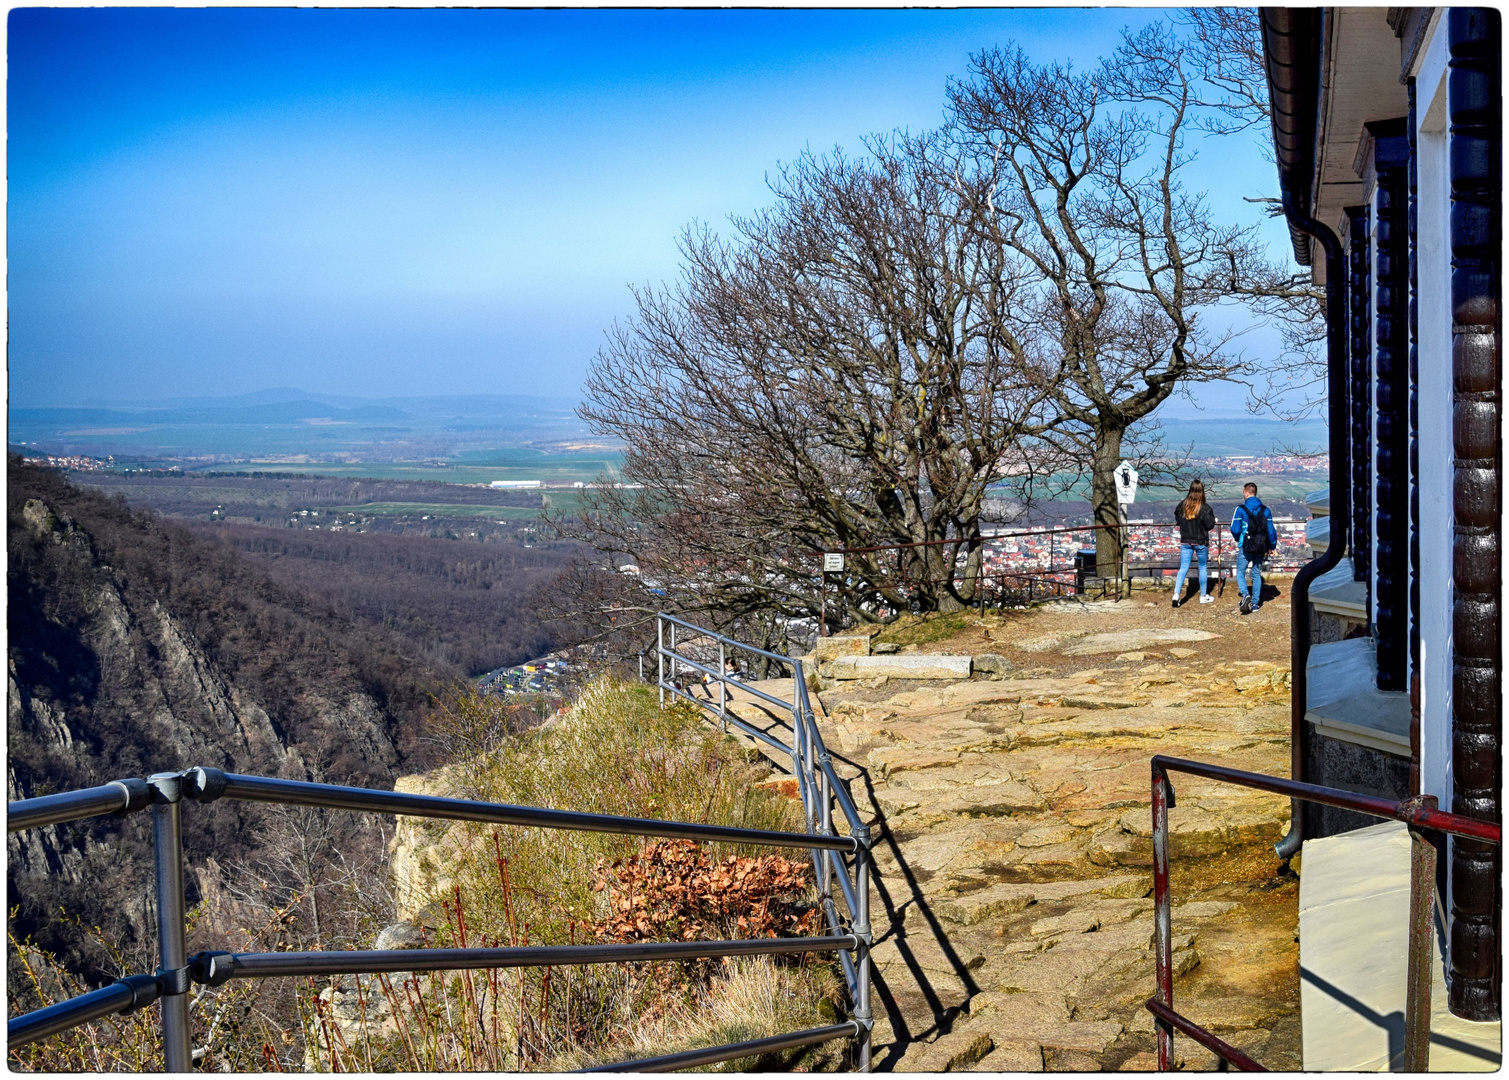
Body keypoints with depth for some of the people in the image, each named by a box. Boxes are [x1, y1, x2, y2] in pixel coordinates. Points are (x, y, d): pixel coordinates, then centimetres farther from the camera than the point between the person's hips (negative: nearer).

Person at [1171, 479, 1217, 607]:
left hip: (1185, 542, 3)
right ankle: (1203, 596, 21)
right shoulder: (1204, 507, -15)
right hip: (1201, 542, -3)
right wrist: (1210, 515, 4)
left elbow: (1177, 520, 9)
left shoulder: (1182, 505, -3)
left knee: (1183, 568, 4)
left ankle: (1176, 594, -12)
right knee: (1203, 567, 13)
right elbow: (1210, 524, -11)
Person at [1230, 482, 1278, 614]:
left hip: (1246, 547, -4)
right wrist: (1272, 546, 17)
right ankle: (1255, 603, 13)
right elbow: (1271, 530, 4)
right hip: (1260, 548, 4)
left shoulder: (1241, 509, -10)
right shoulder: (1265, 510, 2)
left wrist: (1239, 539, 13)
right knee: (1257, 574, 13)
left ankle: (1245, 595, -17)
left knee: (1240, 572, 7)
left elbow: (1235, 530, -9)